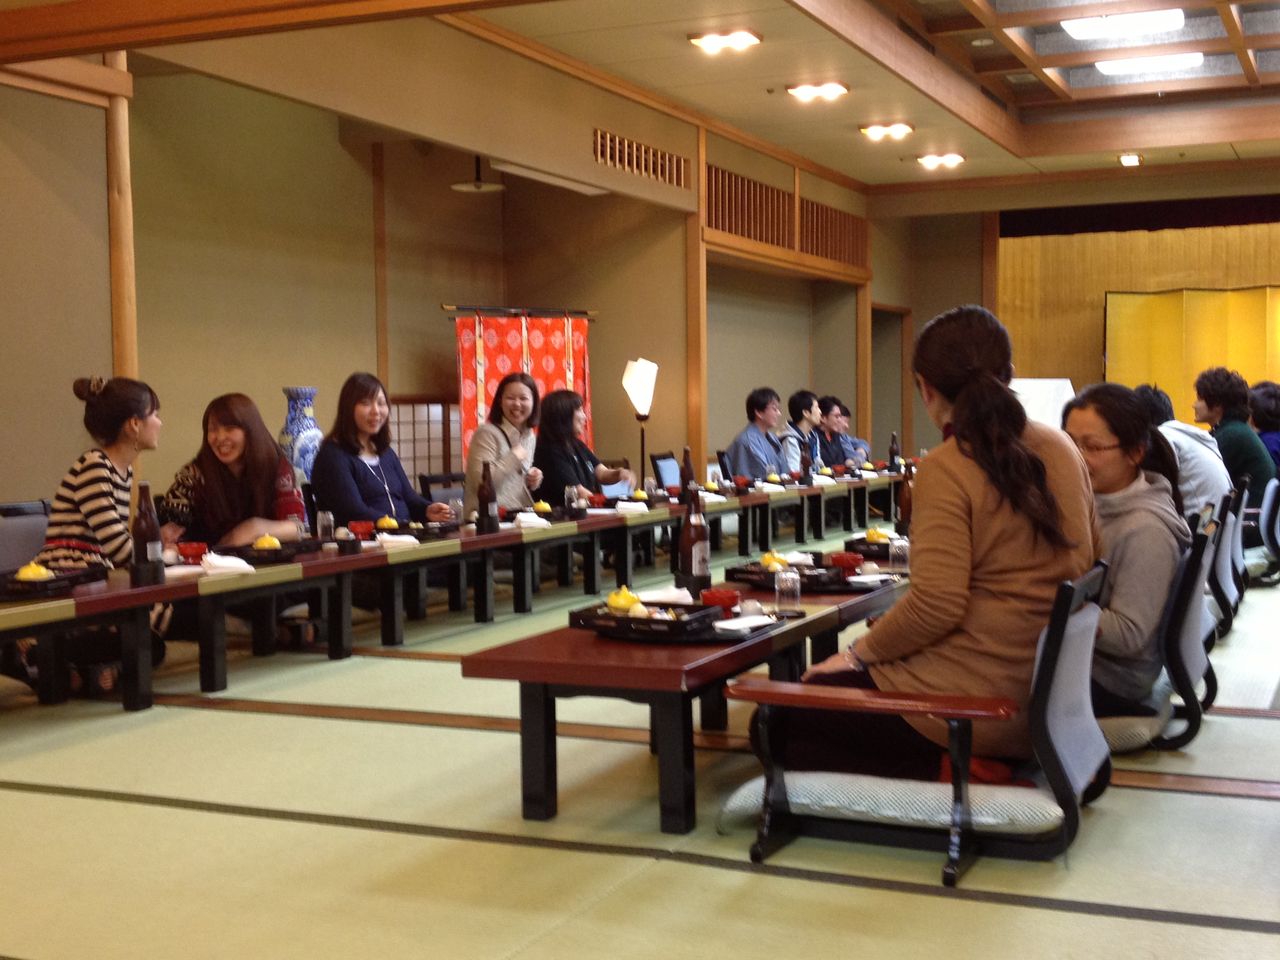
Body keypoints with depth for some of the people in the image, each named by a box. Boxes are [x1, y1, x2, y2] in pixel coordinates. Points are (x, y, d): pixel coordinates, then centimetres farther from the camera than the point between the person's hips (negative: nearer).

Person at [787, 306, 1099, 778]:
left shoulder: (946, 469, -15)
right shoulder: (1062, 450, 7)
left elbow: (936, 606, -23)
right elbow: (1090, 559, 20)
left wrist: (857, 653, -7)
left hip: (978, 700, -9)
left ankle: (941, 776, -7)